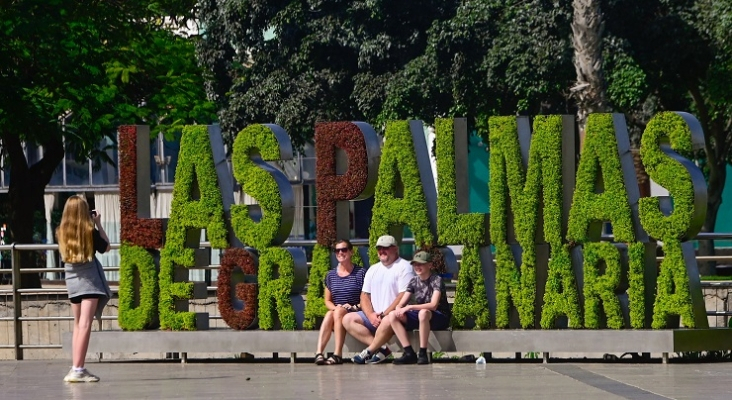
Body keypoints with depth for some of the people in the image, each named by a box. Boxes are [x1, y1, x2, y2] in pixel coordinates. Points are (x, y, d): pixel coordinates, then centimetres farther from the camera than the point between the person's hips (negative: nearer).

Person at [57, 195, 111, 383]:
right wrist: (98, 224, 6)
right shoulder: (90, 231, -11)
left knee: (78, 324, 16)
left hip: (72, 280, 5)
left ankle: (76, 368, 15)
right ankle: (78, 370, -15)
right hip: (89, 279, -5)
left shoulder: (62, 232, 1)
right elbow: (105, 247, 2)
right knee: (85, 325, -8)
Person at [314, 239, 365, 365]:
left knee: (339, 311, -35)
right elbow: (327, 301, 16)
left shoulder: (360, 273, 3)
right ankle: (319, 353, -47)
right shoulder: (331, 275, 15)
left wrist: (355, 307, -17)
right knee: (329, 314, -32)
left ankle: (338, 354, -42)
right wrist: (334, 307, -5)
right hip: (336, 312, 3)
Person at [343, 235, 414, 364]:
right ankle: (380, 348, -22)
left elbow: (404, 296, -14)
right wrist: (371, 315, -7)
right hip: (374, 316, 8)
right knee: (348, 319, -11)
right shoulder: (373, 270, 18)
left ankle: (369, 352, -20)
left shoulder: (403, 267, -4)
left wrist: (384, 315, -18)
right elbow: (365, 295, 13)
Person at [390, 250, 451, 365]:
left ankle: (423, 354, -34)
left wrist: (410, 307, -31)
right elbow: (401, 303, 4)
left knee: (423, 312, -41)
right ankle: (409, 354, -21)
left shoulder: (437, 280, -13)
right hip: (420, 317, 7)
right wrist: (399, 309, -22)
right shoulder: (414, 281, 6)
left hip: (440, 318, -7)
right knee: (393, 316, -14)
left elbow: (433, 305, -27)